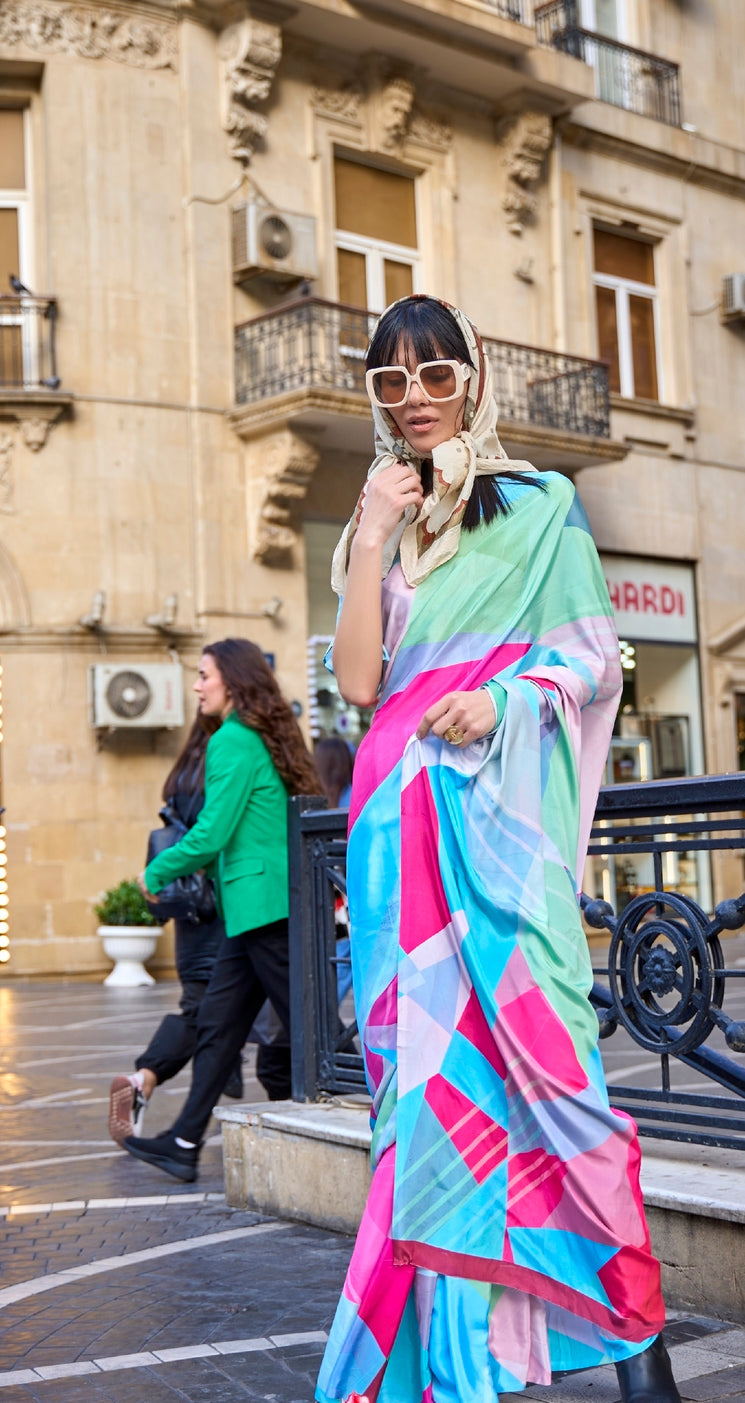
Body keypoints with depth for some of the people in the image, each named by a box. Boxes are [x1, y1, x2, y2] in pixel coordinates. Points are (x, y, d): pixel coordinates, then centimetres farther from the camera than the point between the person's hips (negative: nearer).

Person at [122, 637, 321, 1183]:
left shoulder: (234, 741, -13)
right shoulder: (264, 738, 16)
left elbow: (211, 835, -15)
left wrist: (156, 873, -1)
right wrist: (206, 865, 23)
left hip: (261, 902, -10)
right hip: (264, 905, 10)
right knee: (218, 1020, 10)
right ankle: (186, 1143, 15)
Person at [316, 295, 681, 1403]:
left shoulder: (540, 506, 11)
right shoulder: (375, 531, 21)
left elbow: (595, 653, 3)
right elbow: (357, 679, 6)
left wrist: (502, 698, -15)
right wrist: (373, 534, 2)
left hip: (499, 802, -4)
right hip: (404, 813, 4)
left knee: (525, 1035, -15)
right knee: (431, 1055, -1)